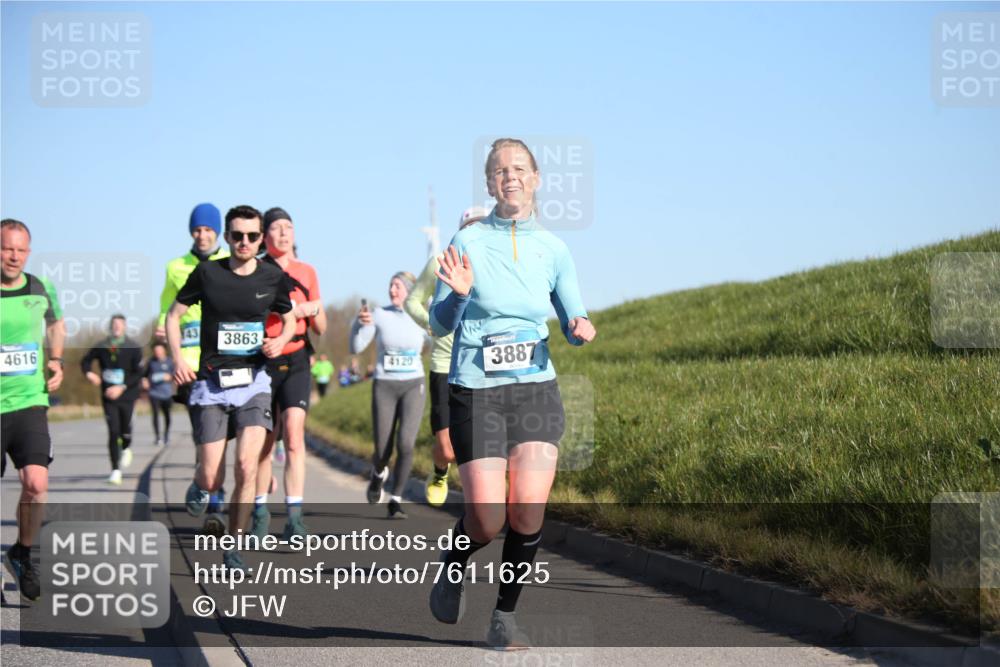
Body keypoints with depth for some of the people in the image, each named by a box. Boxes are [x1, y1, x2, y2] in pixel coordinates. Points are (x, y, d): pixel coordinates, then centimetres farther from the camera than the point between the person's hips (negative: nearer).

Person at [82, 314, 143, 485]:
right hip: (108, 396, 1)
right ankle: (115, 471, 0)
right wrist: (89, 373, -6)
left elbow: (138, 374, -8)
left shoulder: (133, 348, -5)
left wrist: (121, 387, -18)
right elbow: (86, 361, 16)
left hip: (127, 396, -1)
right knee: (113, 431, -6)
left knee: (125, 429, 1)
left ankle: (126, 449, 39)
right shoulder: (101, 347, 1)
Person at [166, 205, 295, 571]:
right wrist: (178, 358, -9)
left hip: (253, 381, 1)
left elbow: (290, 320, 17)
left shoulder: (273, 277, 1)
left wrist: (279, 341, -5)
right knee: (212, 480, -4)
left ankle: (233, 547, 1)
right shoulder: (207, 272, -3)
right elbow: (173, 315, 6)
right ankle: (199, 487, 36)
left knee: (246, 466, -15)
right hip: (211, 383, -1)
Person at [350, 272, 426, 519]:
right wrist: (360, 323, -23)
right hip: (384, 387, 0)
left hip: (413, 387, 0)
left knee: (406, 443, -18)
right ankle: (379, 473, 39)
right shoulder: (379, 315, -2)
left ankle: (396, 501, -5)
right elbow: (356, 348, -6)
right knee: (383, 451, 0)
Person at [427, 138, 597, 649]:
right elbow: (440, 324, 1)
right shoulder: (467, 242, -2)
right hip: (475, 392, -2)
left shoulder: (553, 249, 6)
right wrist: (458, 294, -20)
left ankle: (505, 616, 8)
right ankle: (453, 567, 27)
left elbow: (573, 323, 12)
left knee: (528, 510, -11)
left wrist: (580, 329, -12)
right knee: (487, 518, -8)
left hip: (536, 389, 2)